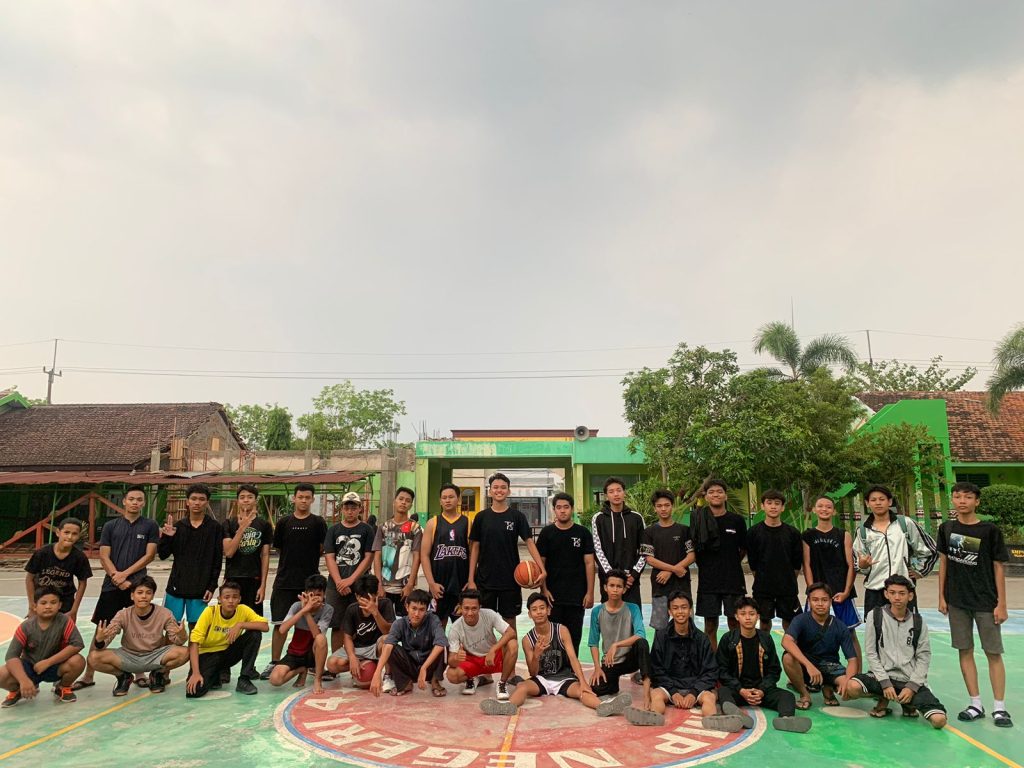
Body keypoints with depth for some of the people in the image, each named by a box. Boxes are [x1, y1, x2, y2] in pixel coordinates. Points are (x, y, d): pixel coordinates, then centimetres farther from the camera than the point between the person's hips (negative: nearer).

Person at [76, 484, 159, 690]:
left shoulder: (150, 526, 3)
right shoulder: (110, 526, 7)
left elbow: (150, 555, -3)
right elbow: (104, 557, 2)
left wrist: (125, 574, -10)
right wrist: (118, 579, -9)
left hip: (138, 584, -1)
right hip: (111, 584, 1)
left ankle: (139, 673, 16)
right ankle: (88, 675, 15)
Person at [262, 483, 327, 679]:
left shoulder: (318, 523, 0)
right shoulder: (284, 523, 6)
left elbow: (324, 549, 3)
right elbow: (278, 549, 14)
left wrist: (308, 558, 3)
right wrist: (291, 560, 10)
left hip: (310, 581, -1)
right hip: (284, 580, 1)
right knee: (280, 623, 4)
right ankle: (274, 663, 16)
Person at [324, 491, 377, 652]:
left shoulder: (367, 530, 4)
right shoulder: (333, 530, 9)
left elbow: (369, 558, -2)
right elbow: (329, 557, 2)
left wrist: (350, 580, -10)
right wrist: (339, 582, -9)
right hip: (336, 585, 2)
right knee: (336, 626, 5)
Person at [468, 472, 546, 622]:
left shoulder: (517, 516, -1)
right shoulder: (481, 517, 2)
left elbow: (530, 542, -6)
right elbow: (474, 548, 3)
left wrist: (541, 568, -20)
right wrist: (471, 579, -2)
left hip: (510, 579, -1)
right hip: (485, 580, 1)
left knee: (509, 619, 7)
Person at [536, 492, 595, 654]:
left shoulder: (583, 533, 2)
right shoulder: (546, 533, 3)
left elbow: (589, 563, 1)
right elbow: (540, 563, 3)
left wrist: (590, 592, -4)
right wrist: (543, 589, -5)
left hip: (577, 596, 0)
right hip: (552, 595, 0)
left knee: (574, 637, 7)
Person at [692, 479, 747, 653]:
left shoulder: (737, 521, -1)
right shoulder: (698, 520, -1)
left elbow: (743, 549, 10)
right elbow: (693, 549, 6)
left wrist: (731, 564, 9)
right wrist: (704, 565, 2)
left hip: (733, 580, 0)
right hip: (707, 581, 0)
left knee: (734, 623, 6)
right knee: (710, 626, 7)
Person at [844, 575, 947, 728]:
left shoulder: (918, 622, 2)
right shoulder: (875, 616, -3)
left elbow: (924, 657, 3)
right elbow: (871, 653, -2)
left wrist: (911, 687, -8)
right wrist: (885, 683, -11)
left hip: (911, 681, 1)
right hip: (883, 675, -1)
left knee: (939, 720, -21)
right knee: (852, 687, -29)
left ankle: (908, 702, 12)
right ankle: (884, 699, 4)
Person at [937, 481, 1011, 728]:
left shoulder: (990, 530, -7)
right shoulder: (946, 529, 2)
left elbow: (999, 567, -4)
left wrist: (1001, 603, -6)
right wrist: (941, 596, 6)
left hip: (985, 602, -3)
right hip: (957, 601, 3)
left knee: (993, 652, 3)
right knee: (965, 651, 7)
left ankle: (999, 707, 14)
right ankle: (975, 704, 18)